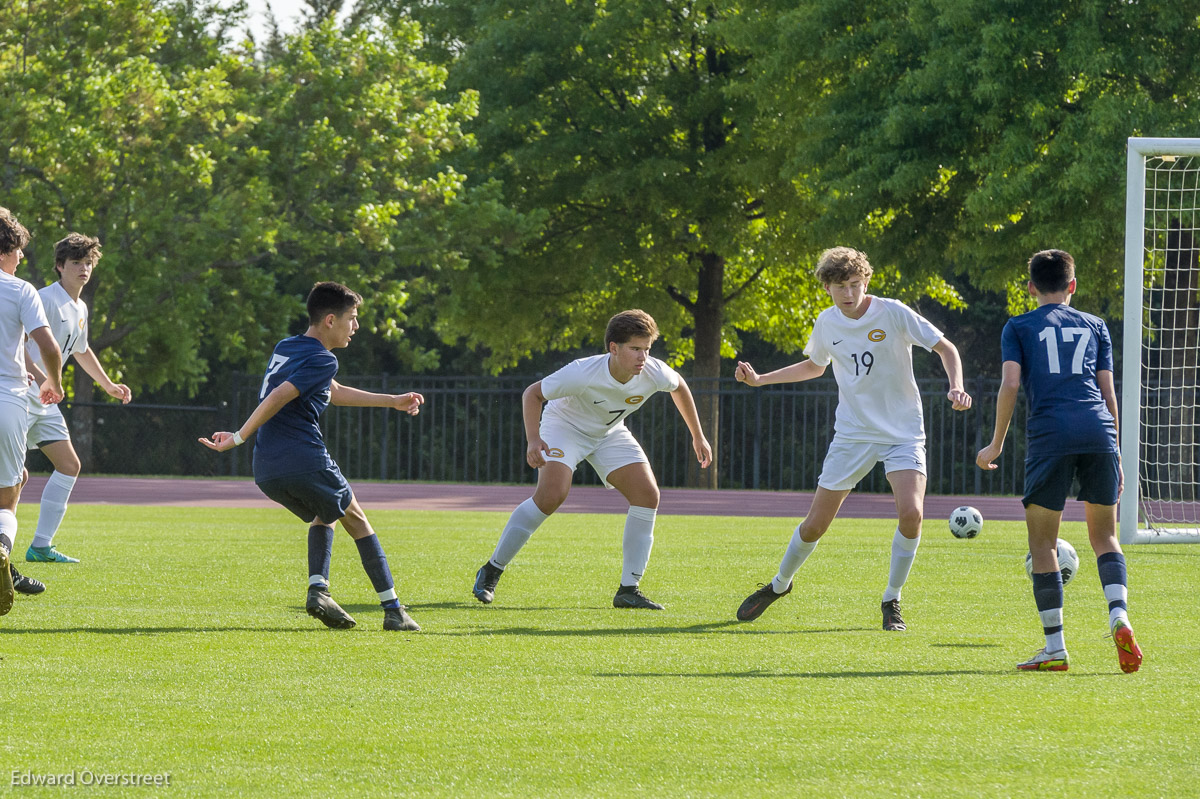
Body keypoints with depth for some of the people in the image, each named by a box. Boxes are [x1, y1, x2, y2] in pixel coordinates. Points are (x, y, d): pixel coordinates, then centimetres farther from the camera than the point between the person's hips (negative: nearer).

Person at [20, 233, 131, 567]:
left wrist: (109, 385, 41)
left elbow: (81, 350, 35)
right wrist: (40, 377, -35)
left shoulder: (80, 309, 16)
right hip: (21, 397, -10)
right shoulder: (45, 299, -14)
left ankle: (41, 546, 10)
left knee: (69, 466, 7)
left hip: (46, 402, 10)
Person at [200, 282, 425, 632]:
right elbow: (278, 398, -20)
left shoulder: (285, 348, 21)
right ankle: (393, 609, 11)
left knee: (324, 515, 28)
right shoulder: (322, 360, -8)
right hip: (304, 458, -8)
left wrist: (392, 402, 38)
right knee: (356, 520, 12)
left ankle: (318, 588, 4)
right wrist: (237, 439, -17)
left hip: (266, 471, 8)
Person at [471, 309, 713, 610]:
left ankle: (628, 590, -5)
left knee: (647, 495, -13)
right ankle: (491, 571, -14)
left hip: (610, 433, 5)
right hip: (565, 426, -5)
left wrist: (698, 436, 9)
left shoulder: (654, 373, -23)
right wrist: (533, 439, -34)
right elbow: (532, 394, -21)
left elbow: (679, 387, 3)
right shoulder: (582, 374, -35)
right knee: (552, 494, -28)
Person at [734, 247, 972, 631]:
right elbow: (814, 366, 22)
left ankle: (892, 600, -4)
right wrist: (760, 379, 15)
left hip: (903, 433, -3)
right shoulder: (827, 324, 1)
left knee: (911, 513, -24)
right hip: (852, 435, 3)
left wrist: (956, 387, -25)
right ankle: (780, 584, 32)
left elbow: (945, 348, -7)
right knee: (816, 523, 4)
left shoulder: (893, 313, -12)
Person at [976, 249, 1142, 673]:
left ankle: (1055, 648, 2)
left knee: (1043, 543, 5)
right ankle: (1119, 617, -13)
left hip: (1049, 432, -2)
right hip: (1098, 432, 2)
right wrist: (1116, 457, 22)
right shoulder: (1095, 327, 21)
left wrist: (996, 444, 8)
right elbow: (1108, 394, 17)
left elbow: (1010, 384, 1)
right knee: (1104, 536, 13)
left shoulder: (1018, 327, 14)